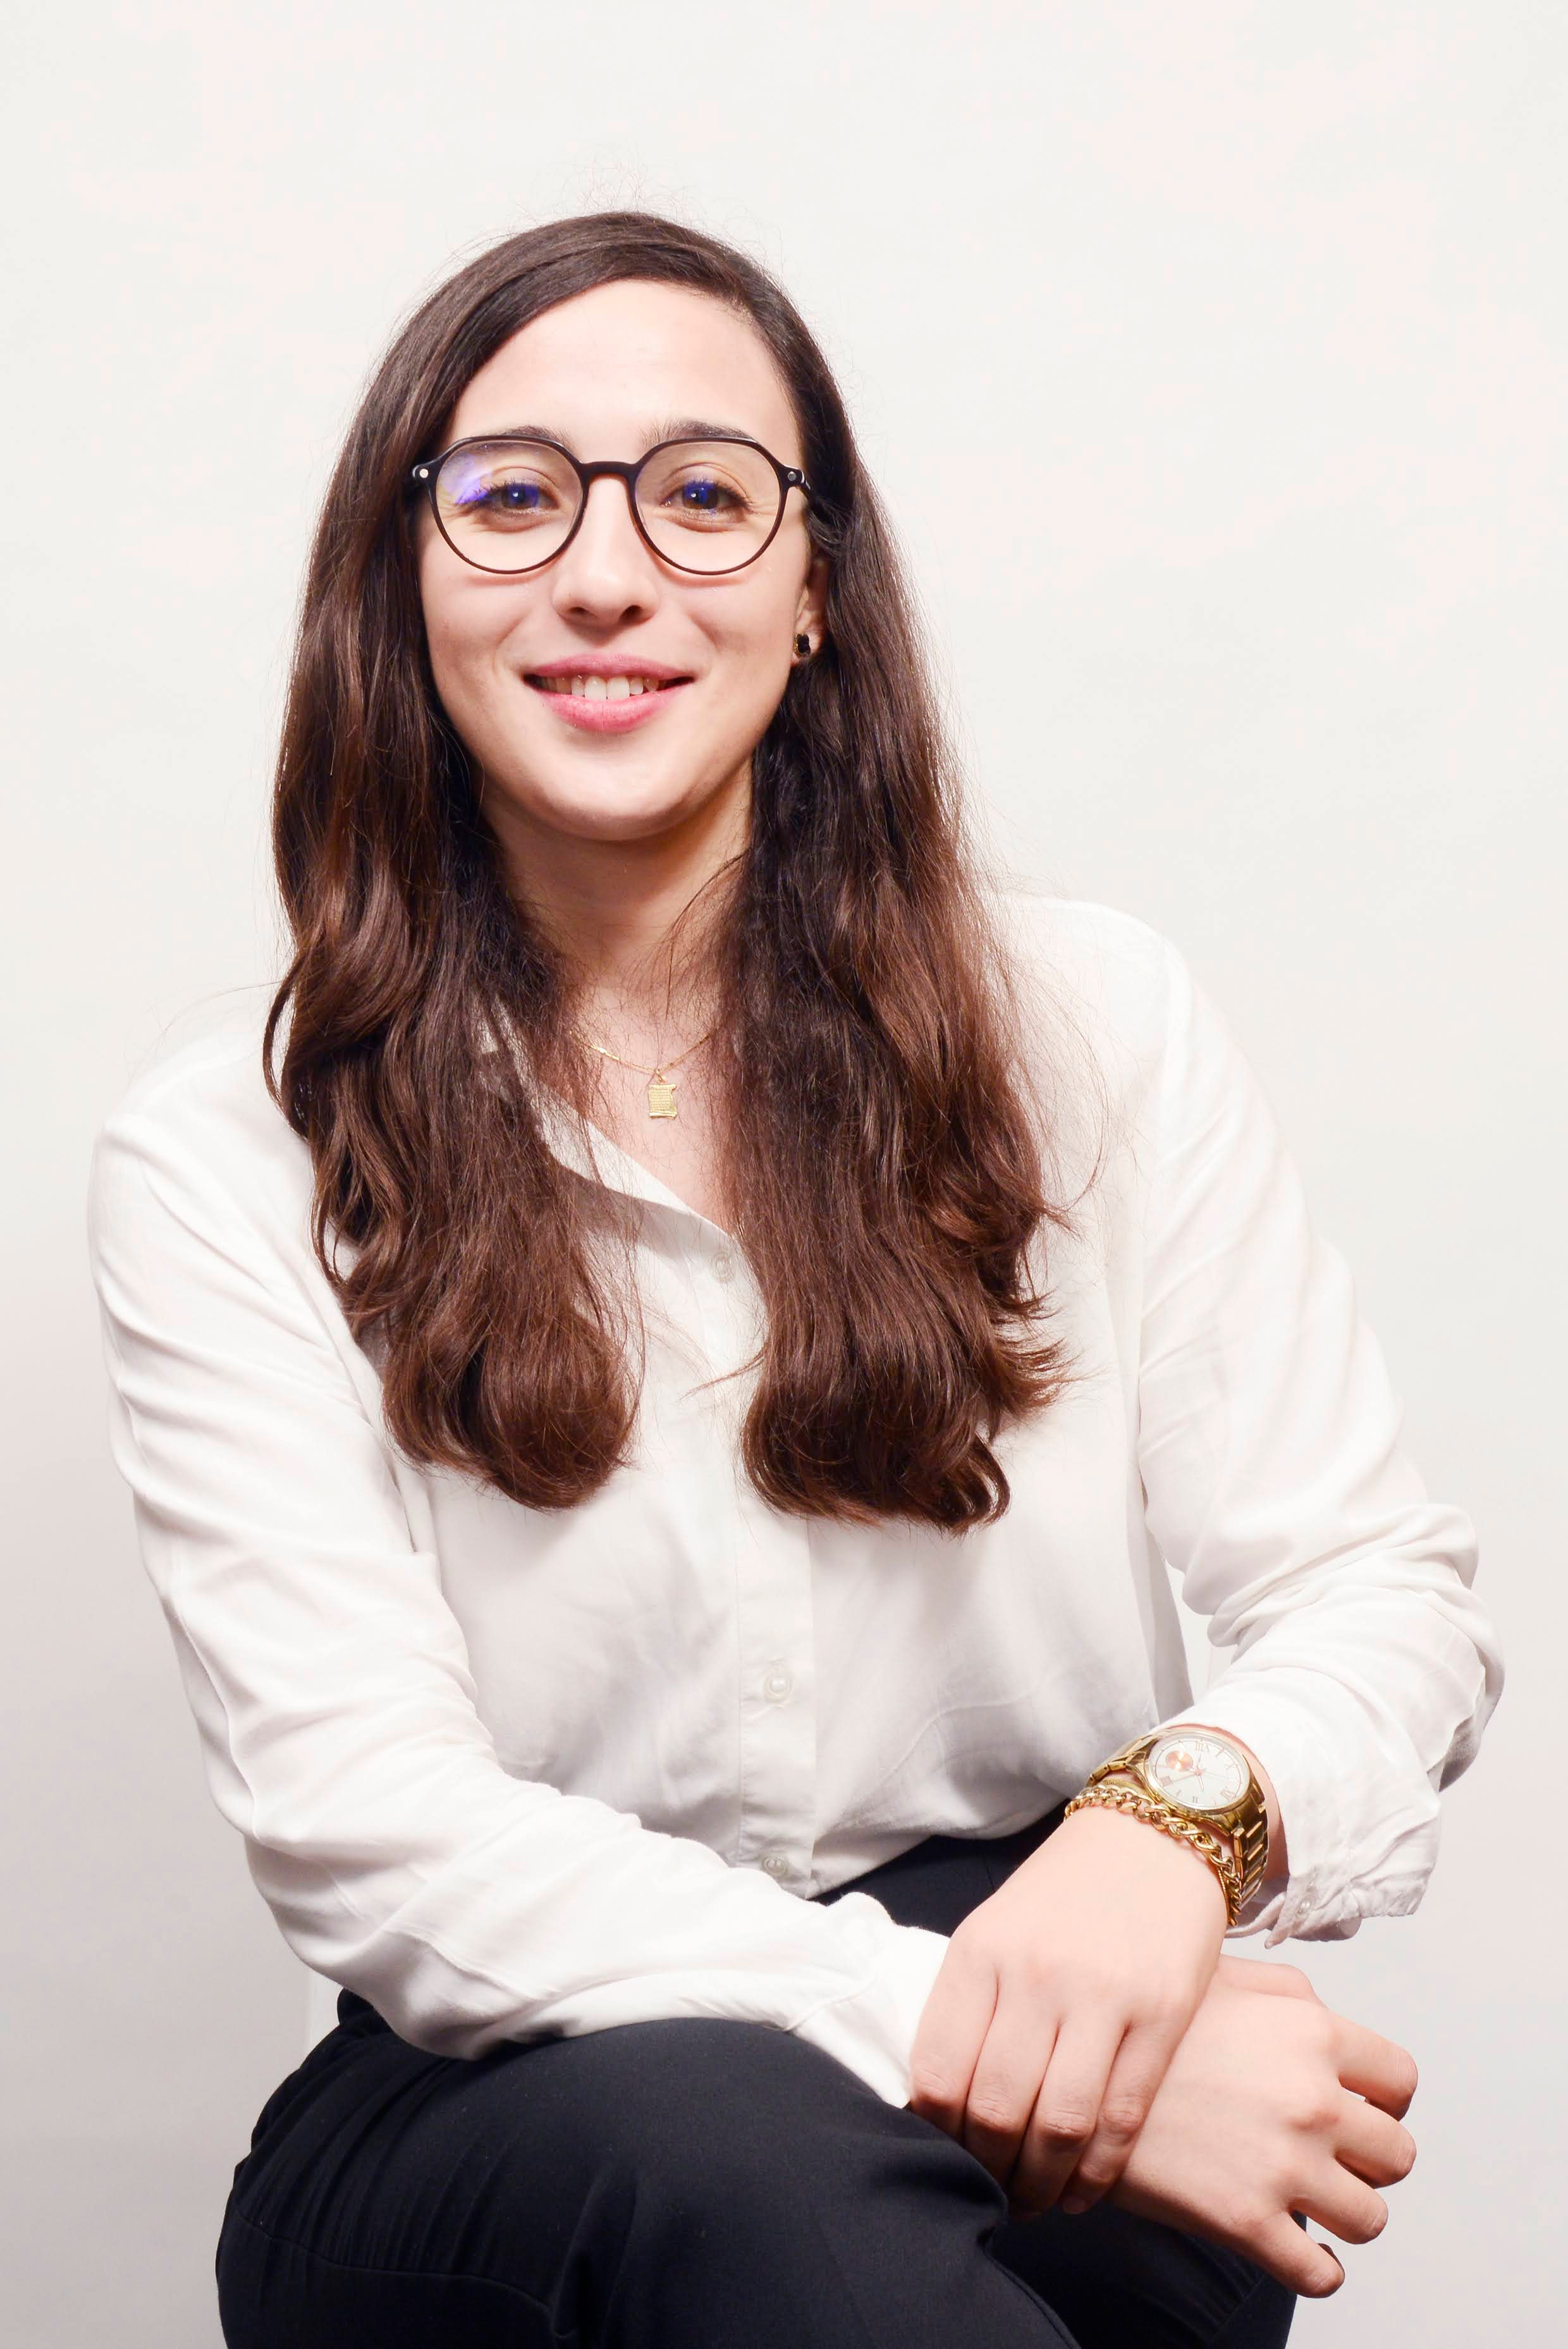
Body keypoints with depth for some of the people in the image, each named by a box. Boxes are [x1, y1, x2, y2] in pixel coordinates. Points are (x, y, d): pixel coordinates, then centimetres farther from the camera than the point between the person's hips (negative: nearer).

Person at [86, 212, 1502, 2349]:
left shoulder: (1096, 1024, 4)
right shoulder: (224, 1170, -2)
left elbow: (1384, 1592, 3)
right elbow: (364, 1831, -11)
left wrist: (1183, 1820, -22)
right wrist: (965, 2029, -25)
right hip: (514, 2101, -2)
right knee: (718, 2140, -36)